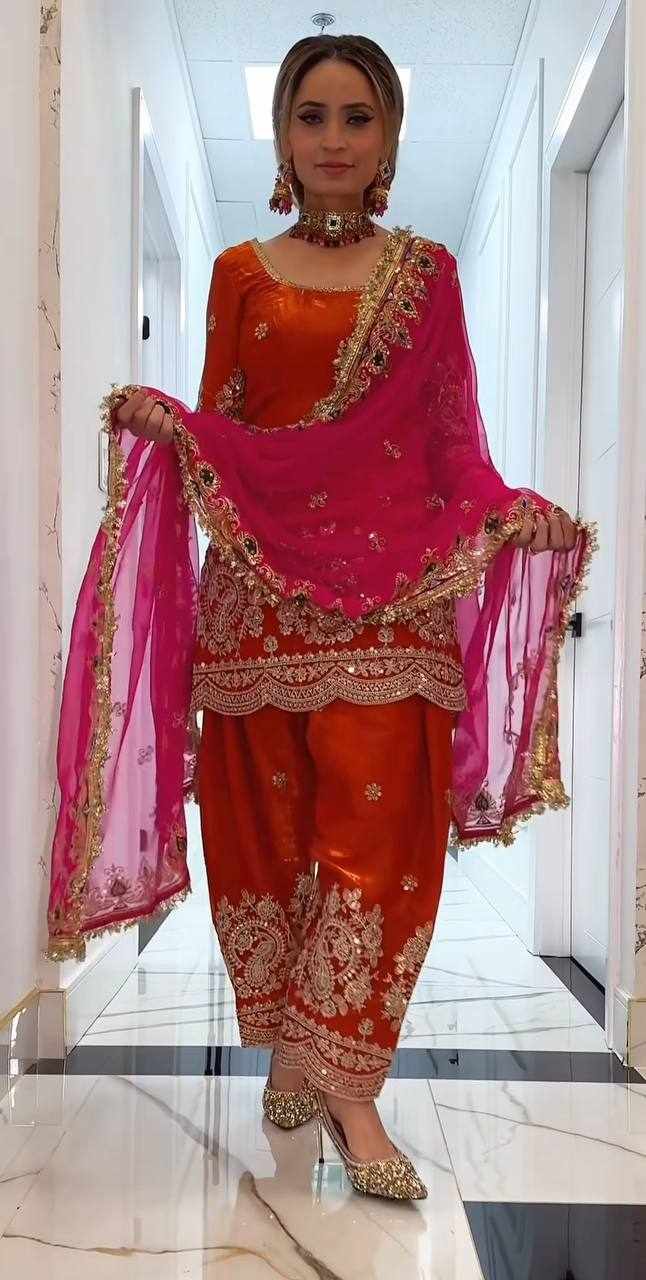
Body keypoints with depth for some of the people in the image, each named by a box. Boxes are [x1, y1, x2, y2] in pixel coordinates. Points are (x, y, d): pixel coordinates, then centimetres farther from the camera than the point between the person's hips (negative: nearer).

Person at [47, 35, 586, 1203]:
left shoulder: (426, 271, 13)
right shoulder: (241, 272, 13)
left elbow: (449, 438, 9)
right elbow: (215, 427, 9)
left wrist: (519, 516, -7)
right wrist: (153, 420, -12)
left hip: (391, 580, 0)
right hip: (264, 576, 1)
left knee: (376, 819, -7)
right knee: (270, 817, 3)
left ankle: (345, 1082, 1)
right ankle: (291, 1048, 21)